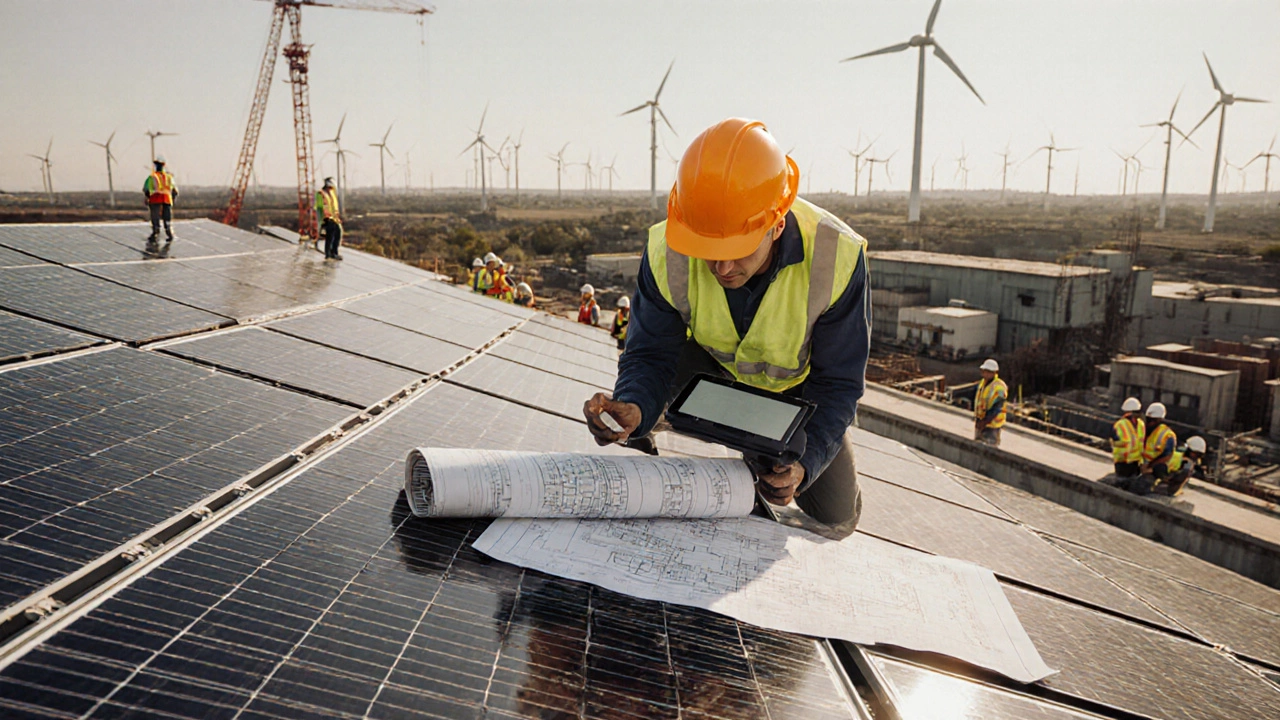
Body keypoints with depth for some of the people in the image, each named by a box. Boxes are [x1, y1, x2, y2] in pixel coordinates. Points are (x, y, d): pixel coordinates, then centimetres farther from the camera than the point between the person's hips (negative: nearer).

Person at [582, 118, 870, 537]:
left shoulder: (837, 258, -35)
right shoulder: (666, 255, -32)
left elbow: (838, 383, -26)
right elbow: (650, 355, -24)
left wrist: (803, 462, -42)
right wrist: (633, 407, -48)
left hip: (796, 384, 0)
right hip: (713, 363, 1)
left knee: (837, 520, -1)